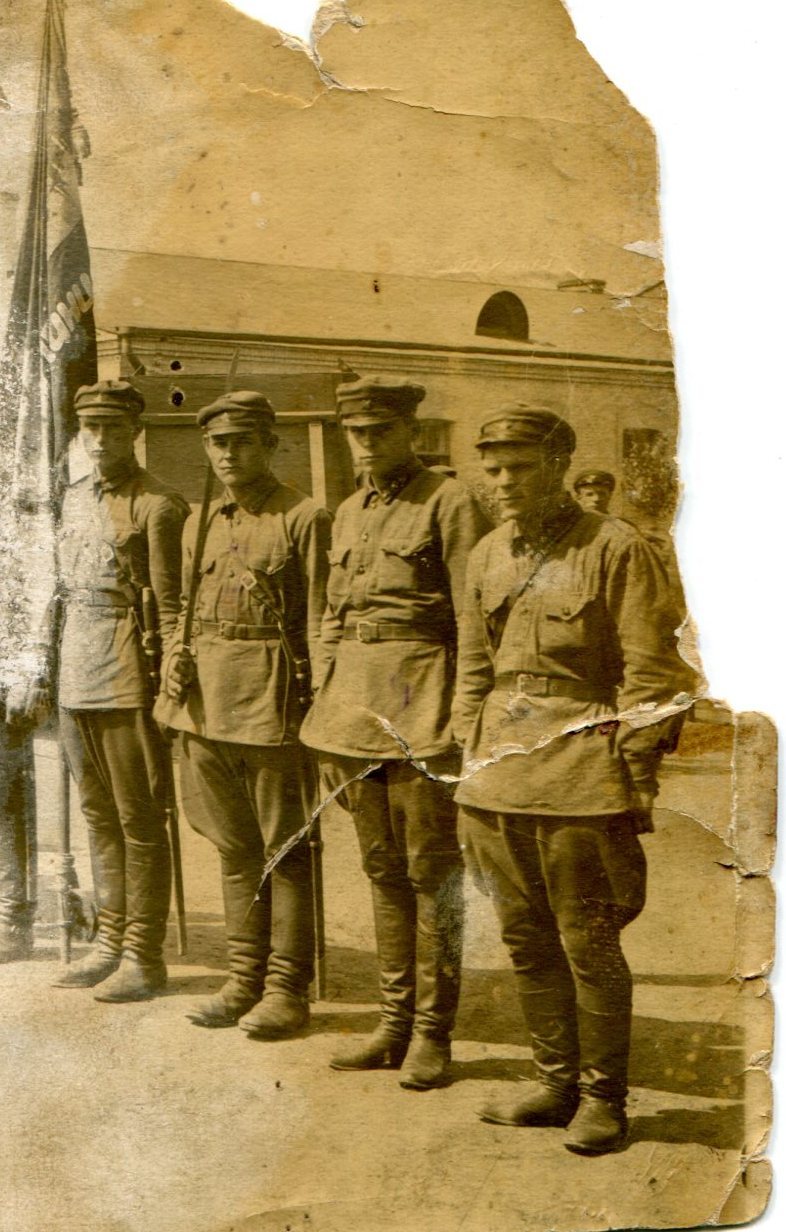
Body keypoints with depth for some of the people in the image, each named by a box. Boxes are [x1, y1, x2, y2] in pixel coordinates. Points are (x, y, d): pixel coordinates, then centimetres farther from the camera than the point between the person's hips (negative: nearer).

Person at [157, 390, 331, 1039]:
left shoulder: (305, 517, -5)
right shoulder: (199, 525, 14)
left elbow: (321, 623, -8)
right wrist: (175, 659, 3)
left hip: (272, 702, -6)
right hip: (208, 703, 7)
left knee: (285, 850, 3)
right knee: (235, 848, 14)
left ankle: (287, 988, 14)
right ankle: (245, 979, 25)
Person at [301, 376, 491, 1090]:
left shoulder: (450, 503, -6)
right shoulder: (348, 513, 15)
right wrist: (326, 723, 15)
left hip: (421, 700, -7)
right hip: (354, 696, 7)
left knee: (432, 872, 3)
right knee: (383, 870, 13)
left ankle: (432, 1033, 15)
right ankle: (395, 1025, 24)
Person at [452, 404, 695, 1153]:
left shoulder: (616, 549, -6)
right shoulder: (485, 558, 11)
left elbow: (650, 677, -8)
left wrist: (634, 789, -10)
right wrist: (470, 772, 14)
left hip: (578, 780, -6)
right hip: (499, 779, 6)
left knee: (589, 945, 2)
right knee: (527, 942, 14)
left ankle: (603, 1098, 20)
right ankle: (555, 1083, 29)